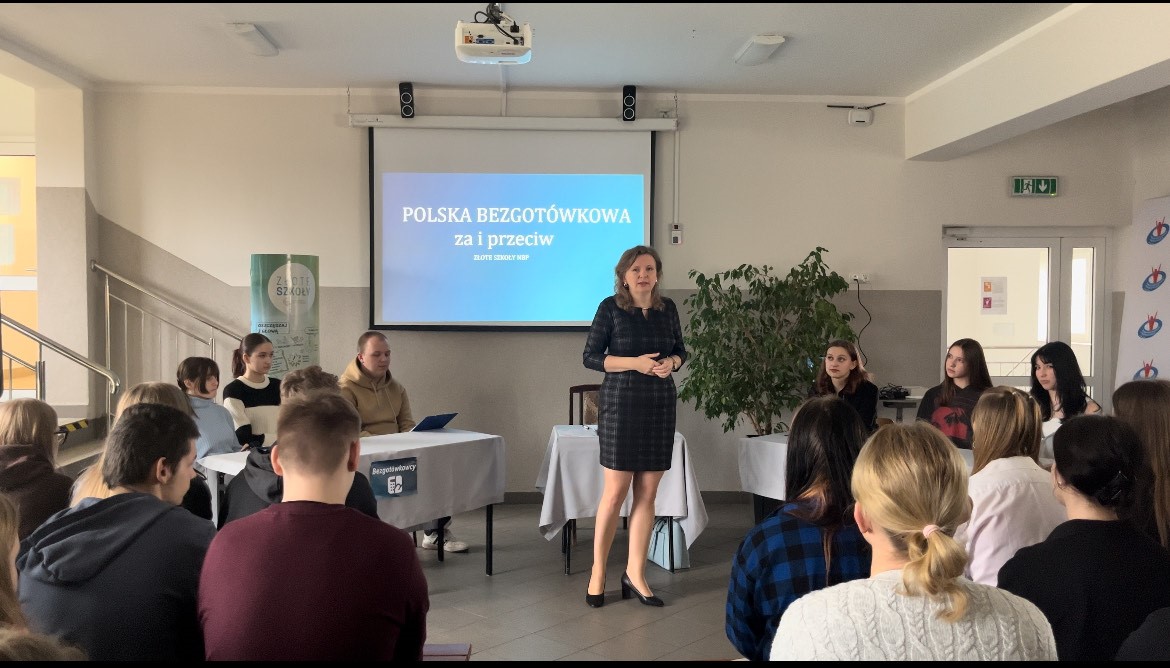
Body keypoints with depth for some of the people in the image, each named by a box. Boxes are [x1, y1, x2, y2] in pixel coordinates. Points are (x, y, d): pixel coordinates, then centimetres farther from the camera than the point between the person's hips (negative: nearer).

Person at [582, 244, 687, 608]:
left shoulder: (667, 308, 8)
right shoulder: (610, 307, -4)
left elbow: (681, 350, 16)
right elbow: (590, 356, -5)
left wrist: (671, 363, -7)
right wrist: (635, 362, -17)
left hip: (660, 405, 4)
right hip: (621, 404, -4)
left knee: (647, 493, 6)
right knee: (615, 491, -3)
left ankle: (635, 574, 17)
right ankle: (598, 571, 14)